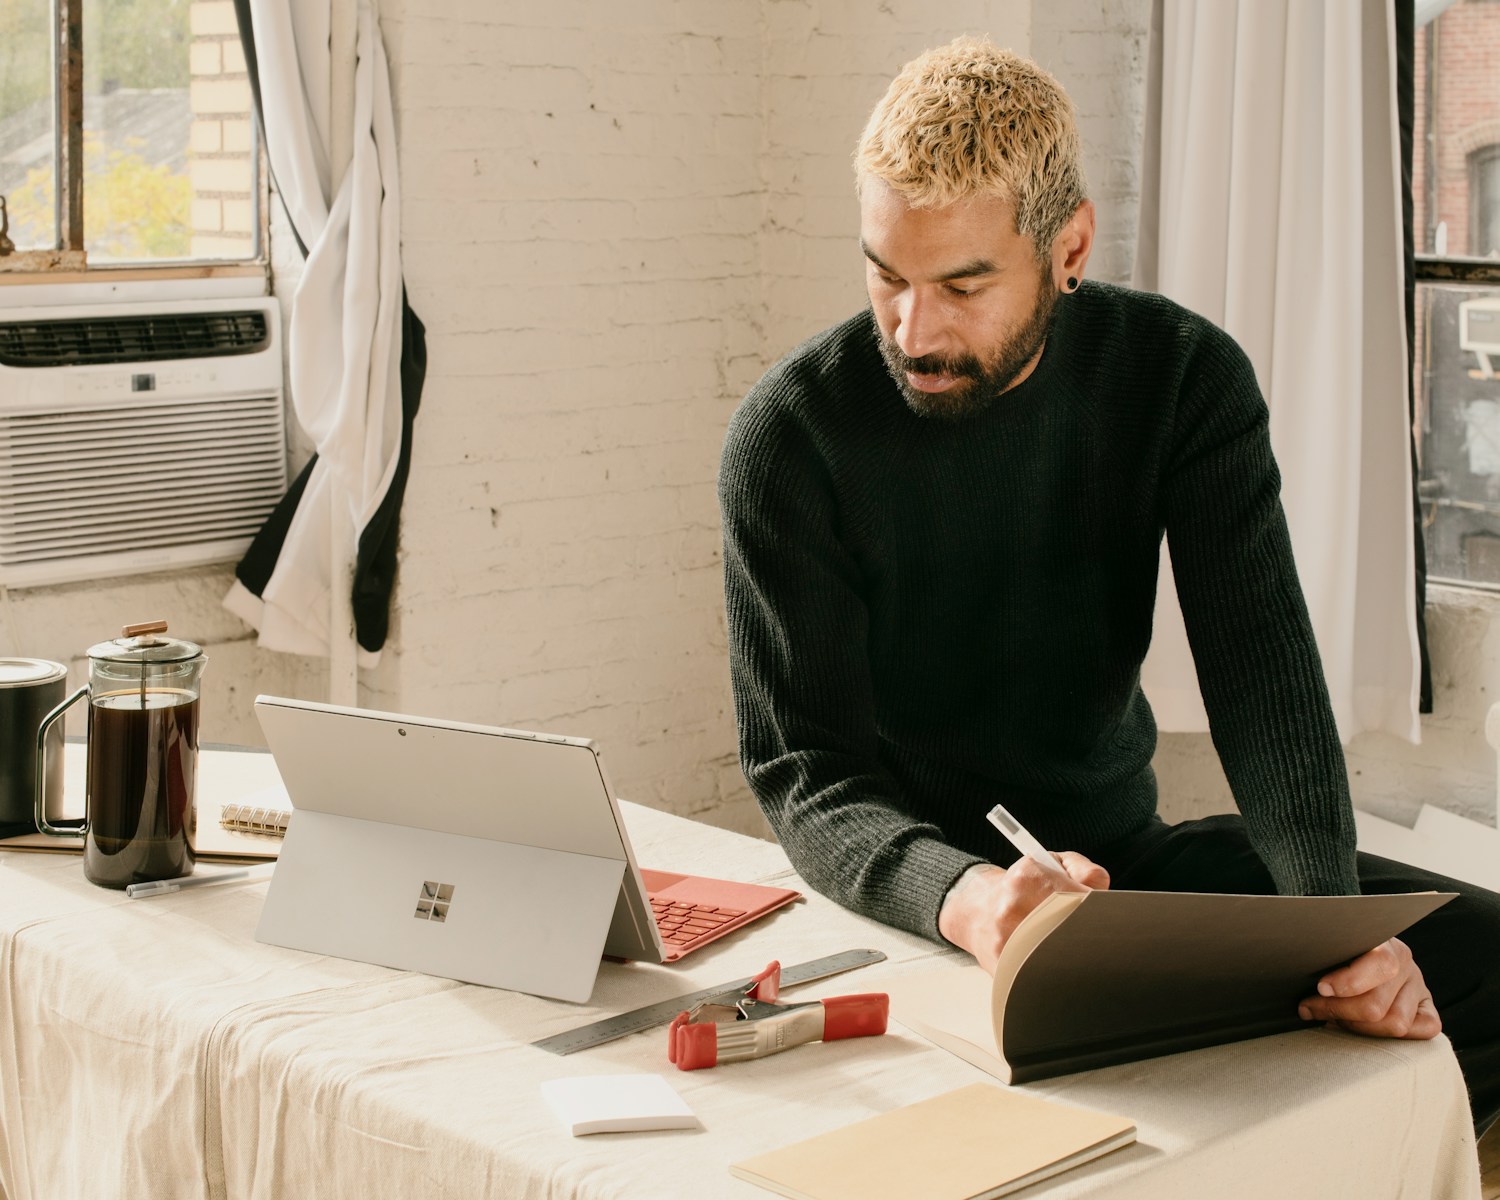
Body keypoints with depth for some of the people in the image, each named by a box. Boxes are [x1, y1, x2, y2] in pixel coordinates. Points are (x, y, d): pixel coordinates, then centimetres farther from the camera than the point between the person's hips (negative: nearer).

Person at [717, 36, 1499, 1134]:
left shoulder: (1182, 377, -6)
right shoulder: (789, 435, -15)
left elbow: (1264, 673, -14)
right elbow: (804, 772, -18)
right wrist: (961, 897, -40)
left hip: (1128, 847, 4)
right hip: (907, 895, -3)